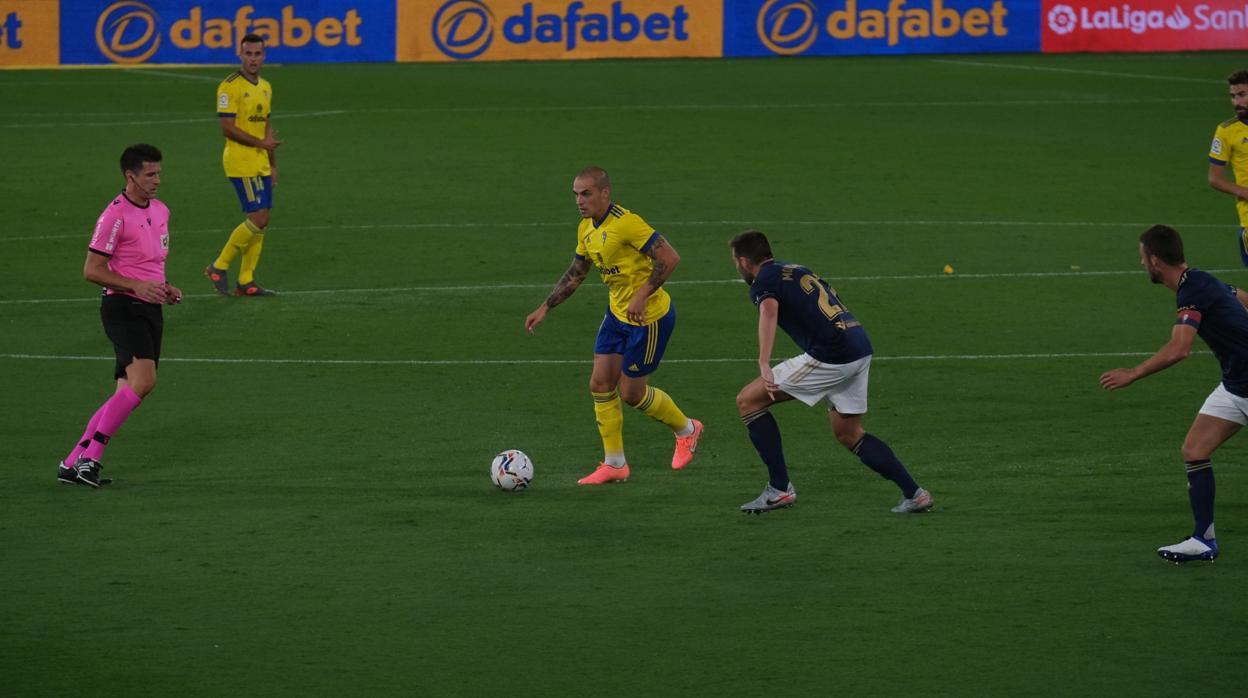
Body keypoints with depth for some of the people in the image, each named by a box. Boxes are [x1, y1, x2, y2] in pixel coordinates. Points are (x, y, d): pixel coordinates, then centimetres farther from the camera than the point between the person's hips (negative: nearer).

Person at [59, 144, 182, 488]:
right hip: (123, 308, -9)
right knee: (143, 380, -24)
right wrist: (137, 286, -21)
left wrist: (164, 288, 10)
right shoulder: (116, 215, -12)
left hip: (150, 310, 9)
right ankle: (89, 456, -20)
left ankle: (73, 464, 8)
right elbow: (92, 270, -12)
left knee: (128, 392, 4)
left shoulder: (160, 211, 15)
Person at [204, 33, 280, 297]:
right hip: (241, 163, -8)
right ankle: (219, 267, -1)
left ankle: (246, 281, 10)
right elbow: (228, 127, -17)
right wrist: (261, 143, -19)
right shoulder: (230, 87, -12)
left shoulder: (265, 87, 14)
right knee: (257, 219, -13)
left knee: (260, 221, 6)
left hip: (260, 164, 8)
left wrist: (273, 165, 19)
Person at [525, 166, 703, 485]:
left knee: (631, 392, 1)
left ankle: (686, 429, 27)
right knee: (600, 384, 4)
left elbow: (670, 258, -25)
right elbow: (575, 274, 18)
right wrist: (545, 308, 13)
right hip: (617, 313, 9)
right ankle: (614, 464, 14)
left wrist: (642, 296, -28)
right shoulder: (586, 229, 4)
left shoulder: (626, 223, -24)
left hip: (649, 316, -8)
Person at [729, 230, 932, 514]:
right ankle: (914, 494, 18)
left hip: (830, 356, -8)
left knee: (748, 400, 2)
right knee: (848, 434, 24)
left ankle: (779, 489, 0)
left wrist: (764, 366, -34)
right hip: (861, 347, 8)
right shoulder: (798, 270, 25)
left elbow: (769, 312, -23)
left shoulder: (763, 281, -1)